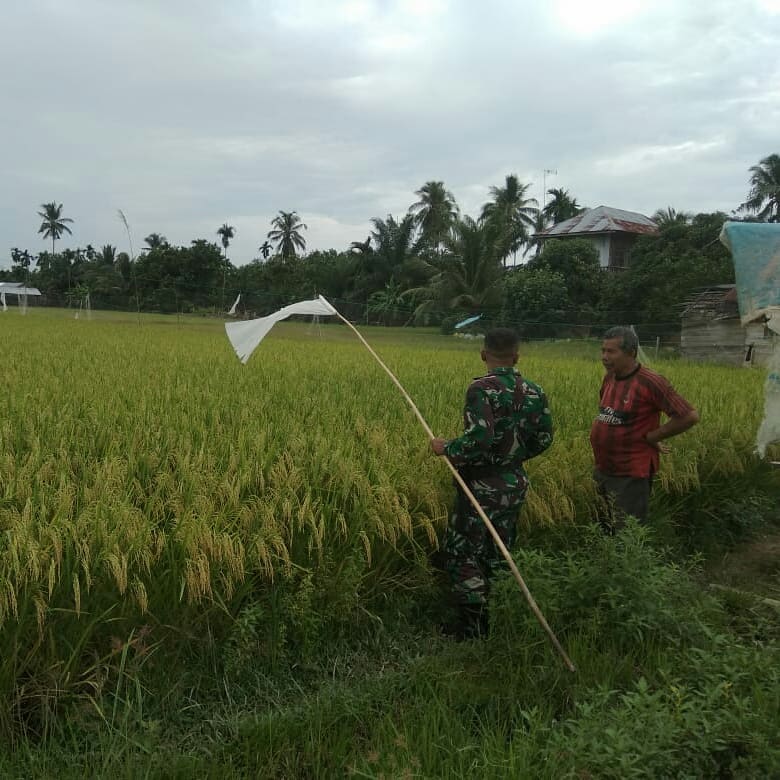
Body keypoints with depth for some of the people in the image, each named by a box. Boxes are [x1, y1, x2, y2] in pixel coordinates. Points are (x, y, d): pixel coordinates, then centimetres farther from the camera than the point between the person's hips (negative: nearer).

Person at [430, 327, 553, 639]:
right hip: (515, 483, 7)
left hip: (482, 486, -6)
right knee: (497, 555, 19)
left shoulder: (482, 388, -18)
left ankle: (471, 625, 12)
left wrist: (446, 448, -11)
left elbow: (478, 439, -28)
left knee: (463, 554, 7)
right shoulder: (533, 392, 1)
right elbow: (543, 439, 6)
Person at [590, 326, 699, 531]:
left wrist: (652, 437, -13)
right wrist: (598, 426, 7)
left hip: (631, 476, -8)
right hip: (602, 471, 8)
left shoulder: (650, 382, -19)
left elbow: (690, 416, -20)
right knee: (605, 530, 21)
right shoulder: (609, 377, 3)